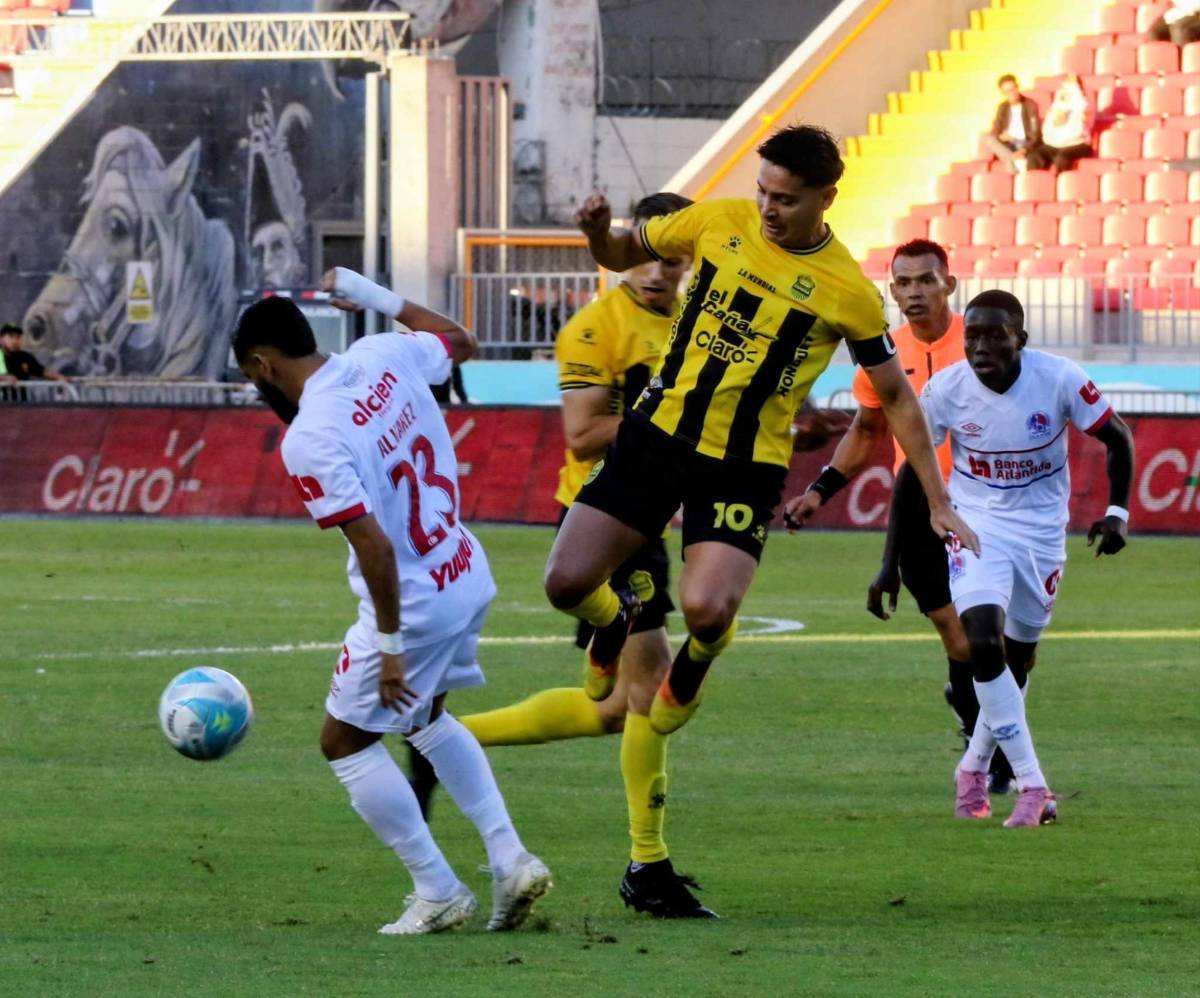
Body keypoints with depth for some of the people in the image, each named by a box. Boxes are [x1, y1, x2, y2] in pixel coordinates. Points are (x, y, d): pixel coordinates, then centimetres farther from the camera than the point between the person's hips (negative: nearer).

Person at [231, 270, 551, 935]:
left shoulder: (308, 440, -23)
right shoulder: (383, 356, -3)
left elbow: (374, 544, -27)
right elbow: (460, 342, 20)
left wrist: (389, 645, -19)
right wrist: (380, 299, 25)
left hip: (414, 602, -8)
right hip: (468, 577, 8)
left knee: (345, 742, 11)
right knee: (424, 716, 30)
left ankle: (438, 893, 13)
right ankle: (511, 860, 21)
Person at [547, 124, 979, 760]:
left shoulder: (849, 293, -9)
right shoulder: (719, 222, -1)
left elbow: (897, 398, 1)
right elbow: (623, 254, 14)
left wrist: (939, 505, 0)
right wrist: (598, 232, -11)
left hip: (745, 467, -3)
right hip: (655, 435, 3)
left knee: (706, 609, -24)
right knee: (566, 582, -6)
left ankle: (696, 658, 16)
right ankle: (616, 618, 33)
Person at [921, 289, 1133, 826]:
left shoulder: (1060, 380, -19)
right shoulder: (945, 390, -16)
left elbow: (1118, 438, -3)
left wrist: (1117, 512, -12)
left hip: (1041, 530, 1)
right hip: (975, 524, -1)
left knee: (1019, 657, 11)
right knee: (984, 643, -21)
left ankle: (974, 767, 35)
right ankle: (1032, 786, -18)